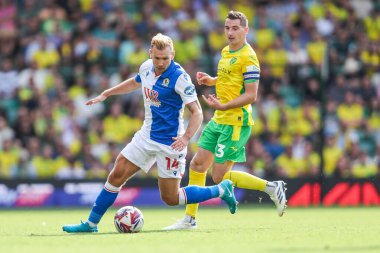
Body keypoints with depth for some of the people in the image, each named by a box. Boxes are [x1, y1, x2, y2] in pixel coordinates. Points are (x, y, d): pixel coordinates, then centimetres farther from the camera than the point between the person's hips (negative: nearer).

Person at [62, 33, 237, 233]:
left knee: (171, 198, -1)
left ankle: (221, 190, 15)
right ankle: (91, 224, 11)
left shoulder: (179, 78, -19)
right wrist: (105, 95, 27)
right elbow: (135, 82, 25)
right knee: (116, 175, 1)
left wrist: (186, 137, -33)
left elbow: (197, 113, -18)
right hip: (146, 137, 6)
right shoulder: (146, 68, 1)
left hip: (170, 143, -6)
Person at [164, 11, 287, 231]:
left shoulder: (247, 57, -16)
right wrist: (210, 80, 10)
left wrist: (223, 106, -29)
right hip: (218, 121, 9)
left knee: (220, 177, -8)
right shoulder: (226, 52, 11)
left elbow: (251, 95, -20)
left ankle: (272, 188, 4)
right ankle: (190, 219, 18)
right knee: (197, 165, 9)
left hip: (236, 124, -9)